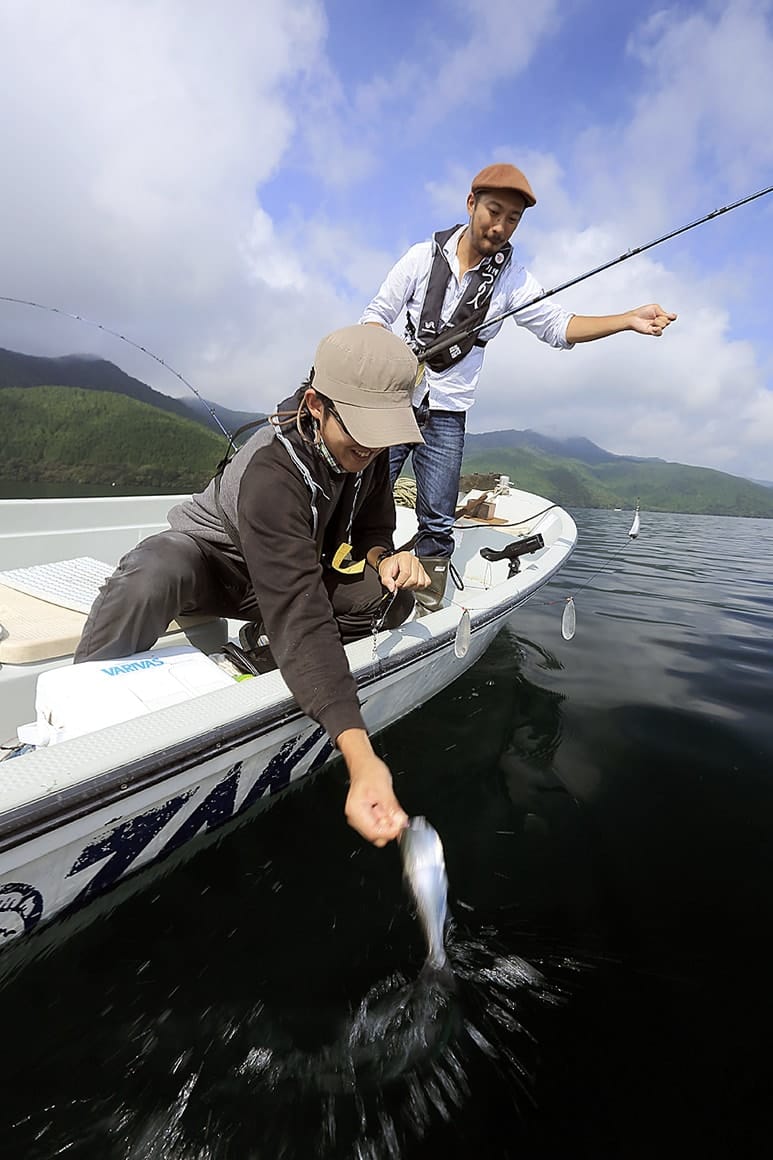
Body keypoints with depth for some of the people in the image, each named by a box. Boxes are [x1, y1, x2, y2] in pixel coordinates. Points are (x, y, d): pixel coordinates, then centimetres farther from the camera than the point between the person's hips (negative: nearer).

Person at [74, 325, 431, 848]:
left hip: (293, 570, 6)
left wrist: (385, 557, -25)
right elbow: (300, 614, -46)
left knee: (394, 596, -17)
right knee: (149, 576, -40)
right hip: (207, 554, -5)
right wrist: (360, 756, -53)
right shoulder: (271, 472, -36)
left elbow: (373, 528, 2)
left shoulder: (368, 448, -13)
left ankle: (266, 646, -6)